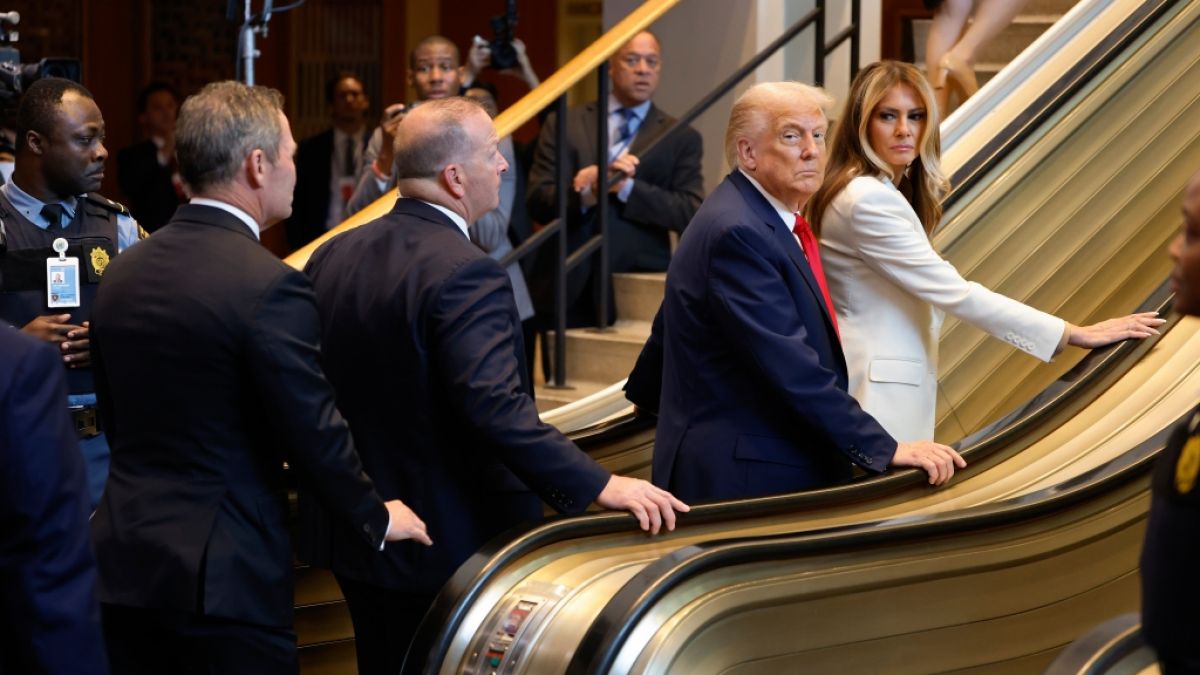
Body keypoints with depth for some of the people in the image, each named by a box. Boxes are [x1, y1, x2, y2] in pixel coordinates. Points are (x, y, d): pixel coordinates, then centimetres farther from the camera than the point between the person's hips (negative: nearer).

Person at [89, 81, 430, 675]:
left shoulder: (122, 272, 6)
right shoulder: (270, 286, -16)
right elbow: (314, 432, -13)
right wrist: (377, 518, 3)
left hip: (124, 562, 7)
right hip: (224, 576, -7)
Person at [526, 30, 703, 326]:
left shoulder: (681, 138, 7)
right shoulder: (564, 125, 9)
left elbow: (691, 213, -4)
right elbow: (538, 201, 1)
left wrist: (626, 187, -15)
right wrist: (586, 193, -19)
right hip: (567, 289, 1)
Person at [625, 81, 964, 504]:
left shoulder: (755, 219, 13)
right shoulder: (737, 233, -19)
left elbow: (672, 323, 28)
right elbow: (790, 363, -26)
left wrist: (649, 394, 44)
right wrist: (883, 449, -26)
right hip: (742, 481, -10)